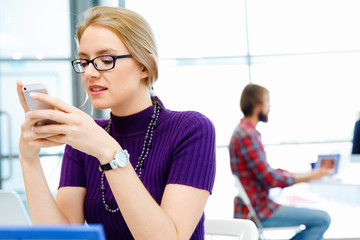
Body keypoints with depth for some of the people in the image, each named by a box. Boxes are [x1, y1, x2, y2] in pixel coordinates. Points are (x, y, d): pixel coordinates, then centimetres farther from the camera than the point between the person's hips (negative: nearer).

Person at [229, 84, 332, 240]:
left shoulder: (245, 131, 14)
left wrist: (301, 174, 11)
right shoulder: (247, 135, -19)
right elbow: (270, 178, -21)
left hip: (256, 205, 10)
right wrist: (308, 177, -11)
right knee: (322, 219, -14)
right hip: (256, 212, -10)